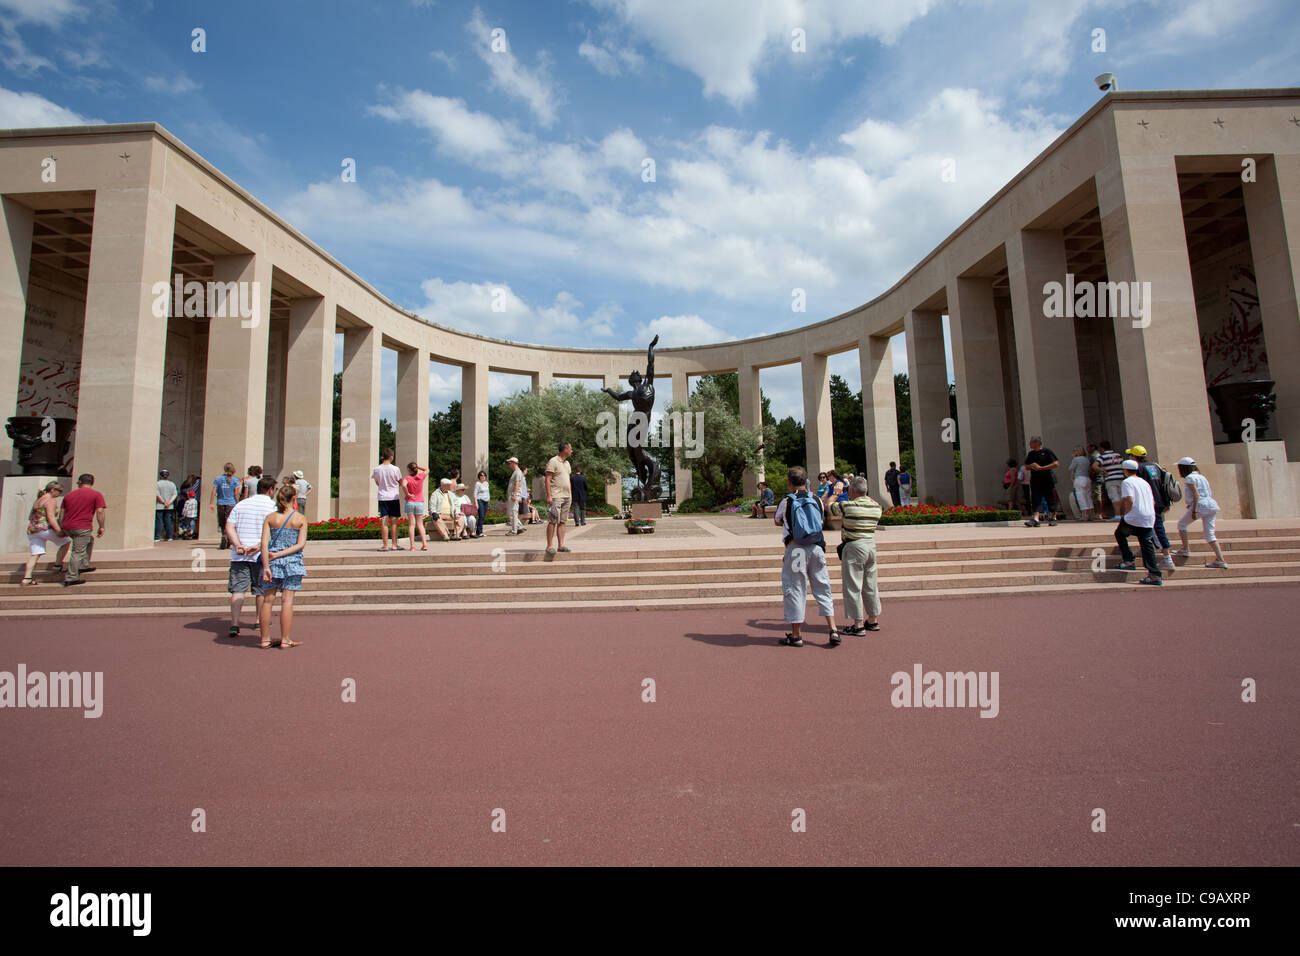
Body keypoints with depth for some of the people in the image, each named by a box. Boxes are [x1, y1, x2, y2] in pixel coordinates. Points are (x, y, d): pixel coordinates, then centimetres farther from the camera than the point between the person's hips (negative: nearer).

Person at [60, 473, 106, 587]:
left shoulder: (68, 495, 16)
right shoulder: (96, 495, -1)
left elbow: (61, 513, 17)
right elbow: (100, 512, -10)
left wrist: (62, 528, 24)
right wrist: (101, 527, -5)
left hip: (67, 527, 6)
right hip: (82, 528, -6)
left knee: (89, 540, 28)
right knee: (78, 552, -3)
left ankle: (83, 566, 26)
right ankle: (70, 578, -5)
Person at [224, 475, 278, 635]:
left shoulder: (241, 504, 11)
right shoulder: (272, 507, -3)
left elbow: (229, 527, 2)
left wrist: (237, 544, -8)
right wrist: (259, 546, -17)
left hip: (239, 555, 3)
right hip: (261, 556, -3)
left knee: (238, 589, 3)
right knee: (262, 590, 11)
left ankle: (234, 624, -6)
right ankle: (260, 621, 22)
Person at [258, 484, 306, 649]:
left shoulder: (270, 518, 2)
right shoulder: (301, 519, -2)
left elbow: (264, 543, -6)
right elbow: (301, 544, -9)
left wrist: (266, 565, -7)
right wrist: (280, 554, -7)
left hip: (272, 562, 2)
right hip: (292, 562, -2)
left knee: (267, 600, 9)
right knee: (287, 600, 1)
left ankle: (265, 639, 16)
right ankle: (285, 640, 4)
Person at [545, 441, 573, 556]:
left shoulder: (567, 463, 19)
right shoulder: (553, 462, -7)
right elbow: (547, 479, -12)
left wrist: (570, 494, 19)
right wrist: (549, 496, -18)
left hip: (566, 496, 8)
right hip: (556, 496, -8)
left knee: (562, 521, 7)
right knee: (552, 521, -9)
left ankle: (561, 545, 8)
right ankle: (550, 546, -7)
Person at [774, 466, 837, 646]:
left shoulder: (786, 502, -3)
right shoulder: (816, 500, 6)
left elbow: (777, 522, 15)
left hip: (795, 549, -3)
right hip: (817, 547, 3)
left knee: (795, 590, 5)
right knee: (822, 588, 14)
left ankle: (796, 635, 12)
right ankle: (833, 630, 10)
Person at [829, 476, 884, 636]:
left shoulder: (848, 506, -15)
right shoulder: (877, 507, 4)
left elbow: (830, 506, 1)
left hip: (854, 547, -7)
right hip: (871, 545, 7)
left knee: (853, 586, 0)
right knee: (870, 585, 17)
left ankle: (858, 624, 2)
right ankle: (873, 620, 28)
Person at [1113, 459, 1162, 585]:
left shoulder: (1127, 482, -4)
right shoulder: (1144, 482, 20)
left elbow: (1129, 500, -18)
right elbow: (1153, 502, 22)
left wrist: (1125, 513, -6)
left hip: (1134, 518, -6)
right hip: (1150, 518, 6)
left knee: (1119, 534, 18)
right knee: (1147, 545, 6)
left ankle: (1128, 561, 10)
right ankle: (1154, 575, 0)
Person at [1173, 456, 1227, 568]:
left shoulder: (1189, 478, -4)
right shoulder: (1201, 477, 22)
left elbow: (1196, 494, -14)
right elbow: (1208, 494, 23)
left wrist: (1194, 510, -18)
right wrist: (1192, 505, 27)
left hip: (1200, 505, -8)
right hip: (1212, 505, 8)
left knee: (1181, 524, 12)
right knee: (1209, 533, 7)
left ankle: (1185, 549, 12)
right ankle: (1220, 560, 0)